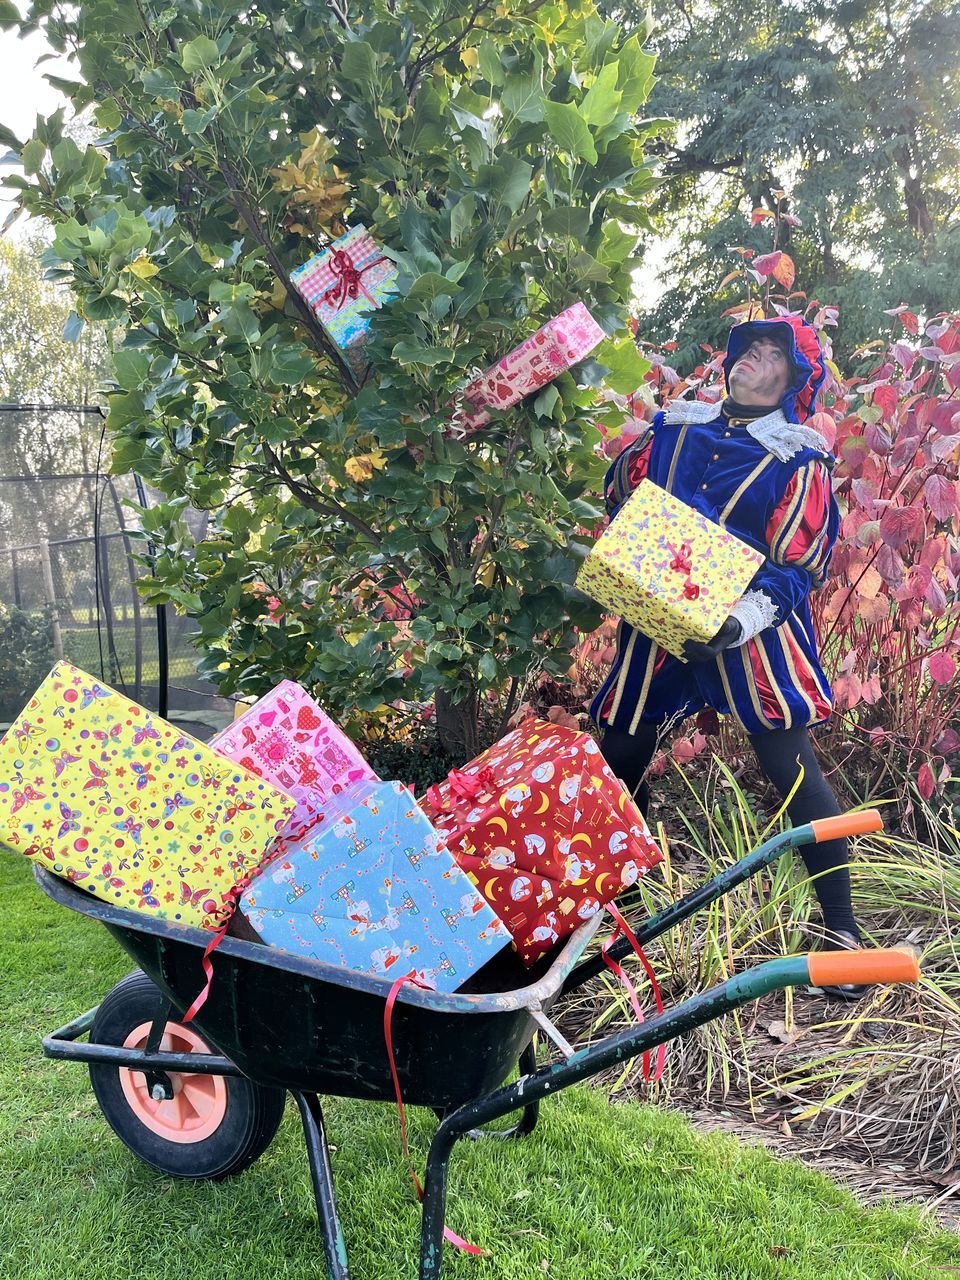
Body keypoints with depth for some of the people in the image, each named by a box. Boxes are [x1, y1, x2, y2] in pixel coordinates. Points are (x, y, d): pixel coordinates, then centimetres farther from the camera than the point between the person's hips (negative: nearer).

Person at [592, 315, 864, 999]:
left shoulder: (799, 462, -4)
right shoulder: (674, 428, 10)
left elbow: (798, 568, -8)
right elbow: (619, 495, 19)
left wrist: (741, 621, -24)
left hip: (750, 634, -4)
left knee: (795, 772, -9)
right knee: (616, 761, 11)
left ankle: (840, 929, 7)